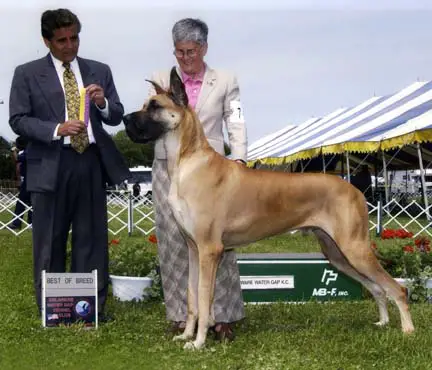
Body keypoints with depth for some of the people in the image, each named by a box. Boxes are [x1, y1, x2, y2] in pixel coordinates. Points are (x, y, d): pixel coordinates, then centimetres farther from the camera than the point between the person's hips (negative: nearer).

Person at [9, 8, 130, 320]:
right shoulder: (27, 74, 3)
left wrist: (103, 103, -10)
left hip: (92, 162, 3)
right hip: (51, 165, -2)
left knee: (92, 239, 6)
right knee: (50, 243, 4)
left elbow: (116, 117, 12)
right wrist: (57, 129, -17)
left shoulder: (99, 71, 12)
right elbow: (18, 120, -3)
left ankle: (93, 308, 15)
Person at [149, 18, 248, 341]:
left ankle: (224, 316, 5)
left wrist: (239, 158, -16)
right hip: (170, 168, 2)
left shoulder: (225, 81, 6)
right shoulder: (161, 81, 9)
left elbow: (237, 126, 0)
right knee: (175, 241, 1)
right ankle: (181, 315, 10)